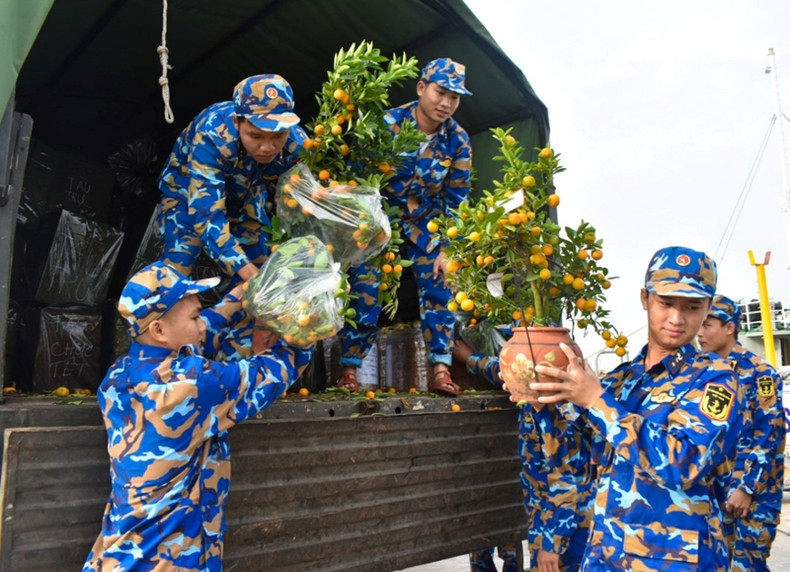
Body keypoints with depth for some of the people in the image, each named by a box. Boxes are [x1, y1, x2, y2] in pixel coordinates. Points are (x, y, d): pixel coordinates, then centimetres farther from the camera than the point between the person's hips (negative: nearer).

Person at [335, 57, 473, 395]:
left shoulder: (458, 141, -9)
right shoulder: (388, 124, -19)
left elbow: (455, 200, -4)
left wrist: (446, 250, -8)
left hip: (425, 221, 3)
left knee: (438, 287, -8)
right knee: (365, 288, -12)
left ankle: (440, 371, -2)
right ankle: (349, 370, 0)